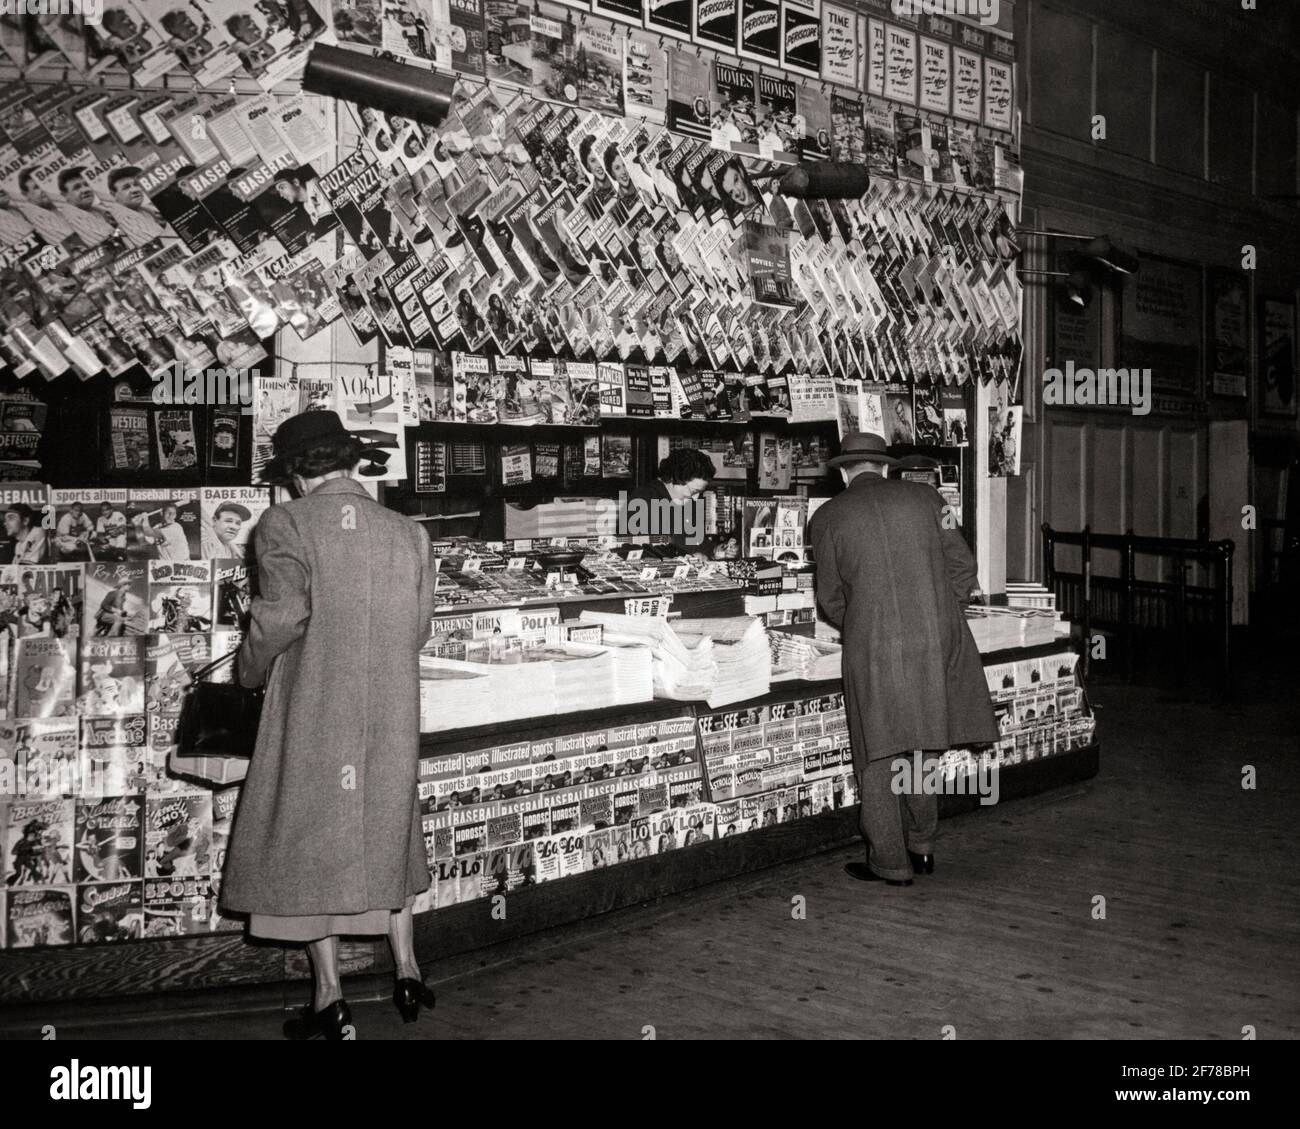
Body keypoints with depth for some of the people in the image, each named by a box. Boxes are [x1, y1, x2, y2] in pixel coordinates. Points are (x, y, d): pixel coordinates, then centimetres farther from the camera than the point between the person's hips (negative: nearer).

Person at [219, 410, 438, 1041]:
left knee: (307, 841, 9)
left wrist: (251, 671, -4)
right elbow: (417, 628, 3)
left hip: (312, 714, -4)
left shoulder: (285, 525, -9)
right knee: (388, 833, 21)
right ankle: (407, 972, 24)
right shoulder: (408, 533, 3)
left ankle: (330, 1001, 11)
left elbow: (283, 612, -21)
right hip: (391, 713, 4)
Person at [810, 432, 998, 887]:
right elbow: (961, 567, 8)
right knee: (923, 745, 17)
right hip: (937, 640, 3)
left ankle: (890, 862, 13)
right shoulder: (924, 496, 9)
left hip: (872, 648, -3)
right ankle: (921, 847, 27)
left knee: (879, 755, 7)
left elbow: (830, 598, 6)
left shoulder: (828, 517, 4)